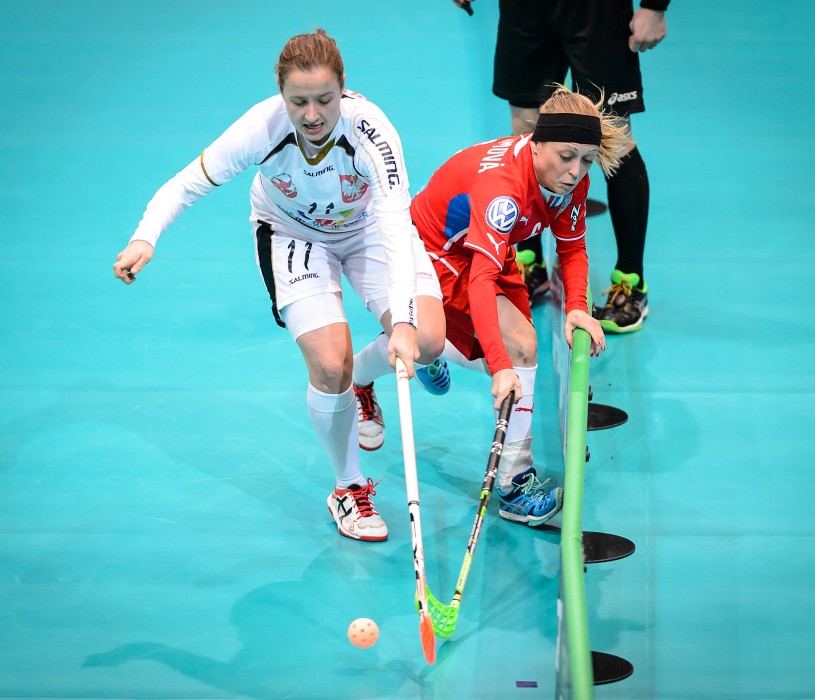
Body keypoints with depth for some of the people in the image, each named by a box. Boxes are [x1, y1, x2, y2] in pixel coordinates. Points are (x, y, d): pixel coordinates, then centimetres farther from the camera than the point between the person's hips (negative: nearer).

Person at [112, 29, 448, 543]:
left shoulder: (371, 130, -36)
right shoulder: (261, 129, -33)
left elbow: (395, 227, -44)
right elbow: (189, 183, -21)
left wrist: (402, 322, -56)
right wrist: (146, 237, -40)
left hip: (367, 227, 1)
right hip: (292, 233, 0)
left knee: (427, 340, -18)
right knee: (329, 365, -19)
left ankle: (361, 377, 19)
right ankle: (349, 487, 7)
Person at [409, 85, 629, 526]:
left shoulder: (572, 180, -17)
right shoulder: (502, 182, -40)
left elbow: (572, 248, -2)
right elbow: (481, 279, -48)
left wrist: (576, 308, -21)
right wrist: (500, 368, -57)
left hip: (488, 250, 8)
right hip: (434, 253, -8)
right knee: (519, 344, -23)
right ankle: (515, 485, -17)